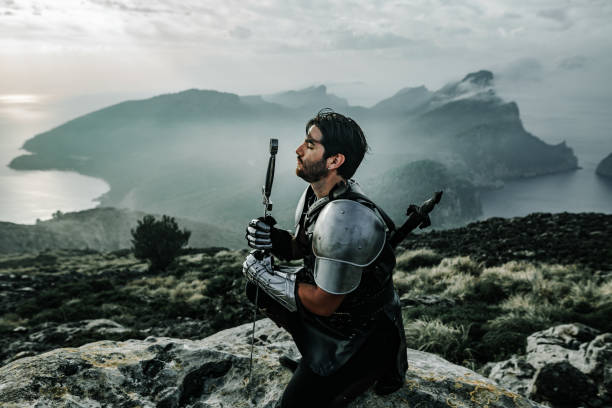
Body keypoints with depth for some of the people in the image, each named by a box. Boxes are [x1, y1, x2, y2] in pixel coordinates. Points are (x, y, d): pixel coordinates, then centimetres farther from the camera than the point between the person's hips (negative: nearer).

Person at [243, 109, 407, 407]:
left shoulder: (345, 219, -36)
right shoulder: (316, 193, -6)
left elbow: (323, 304, -28)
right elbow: (300, 247, 9)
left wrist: (265, 273, -18)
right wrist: (271, 237, -13)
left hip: (360, 331, -8)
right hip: (330, 301, 8)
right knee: (258, 289, 11)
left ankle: (378, 364, 13)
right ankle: (315, 350, 22)